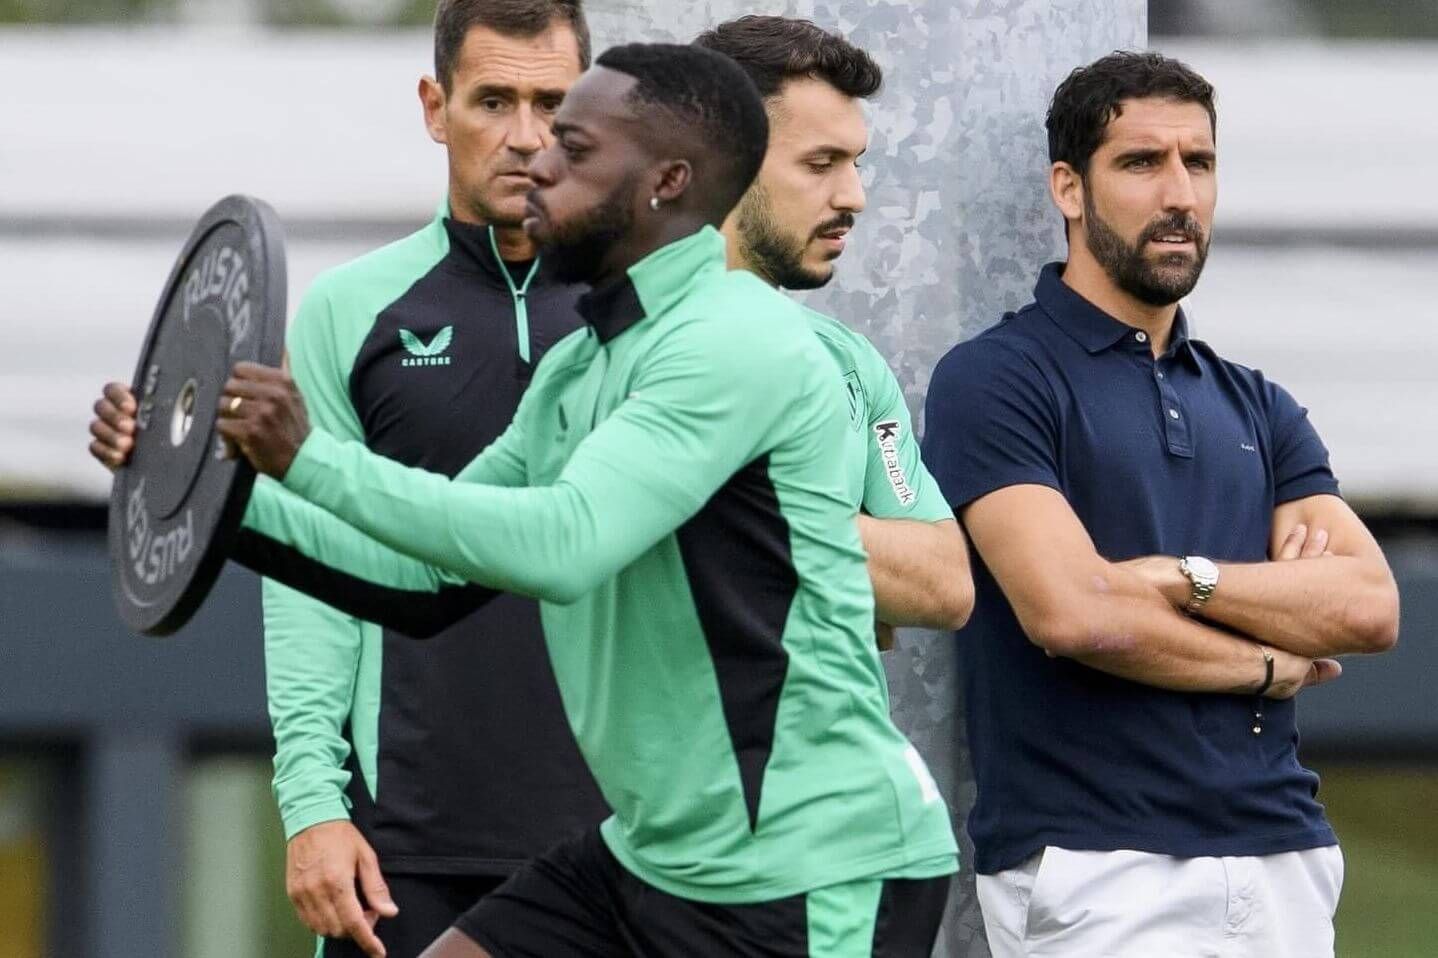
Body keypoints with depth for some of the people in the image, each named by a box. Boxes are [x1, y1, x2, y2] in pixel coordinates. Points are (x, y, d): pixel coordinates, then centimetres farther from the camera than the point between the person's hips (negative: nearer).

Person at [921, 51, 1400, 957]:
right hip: (1099, 871, -5)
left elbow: (1370, 607, 2)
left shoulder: (1257, 406, 16)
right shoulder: (994, 381, -3)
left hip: (1284, 858, 5)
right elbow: (1073, 612, -16)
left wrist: (1183, 578, -11)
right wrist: (1273, 665, -2)